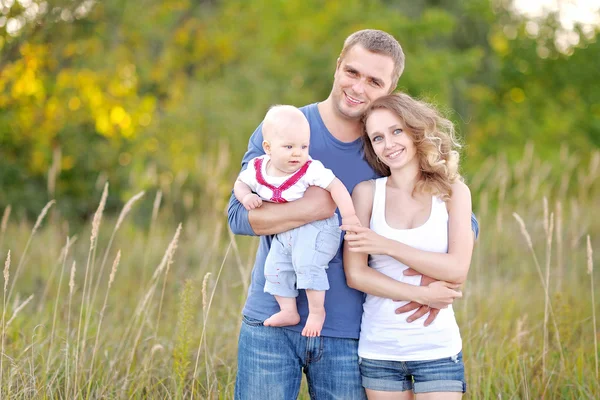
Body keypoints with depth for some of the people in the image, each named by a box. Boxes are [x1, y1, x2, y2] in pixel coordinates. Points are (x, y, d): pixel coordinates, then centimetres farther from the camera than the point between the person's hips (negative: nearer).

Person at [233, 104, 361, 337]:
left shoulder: (311, 170, -20)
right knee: (275, 268, 1)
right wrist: (246, 196, -12)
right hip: (283, 234, 6)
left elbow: (335, 186, -22)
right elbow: (240, 183, 10)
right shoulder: (257, 169, -6)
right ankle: (288, 311, 14)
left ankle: (317, 311, -7)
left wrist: (349, 215, -29)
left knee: (307, 263, -23)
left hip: (314, 229, -6)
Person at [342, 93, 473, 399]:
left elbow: (457, 270, -10)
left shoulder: (453, 192, 0)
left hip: (437, 349, -1)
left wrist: (388, 246, -16)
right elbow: (355, 274, -6)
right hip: (378, 349, 1)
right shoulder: (366, 192, 0)